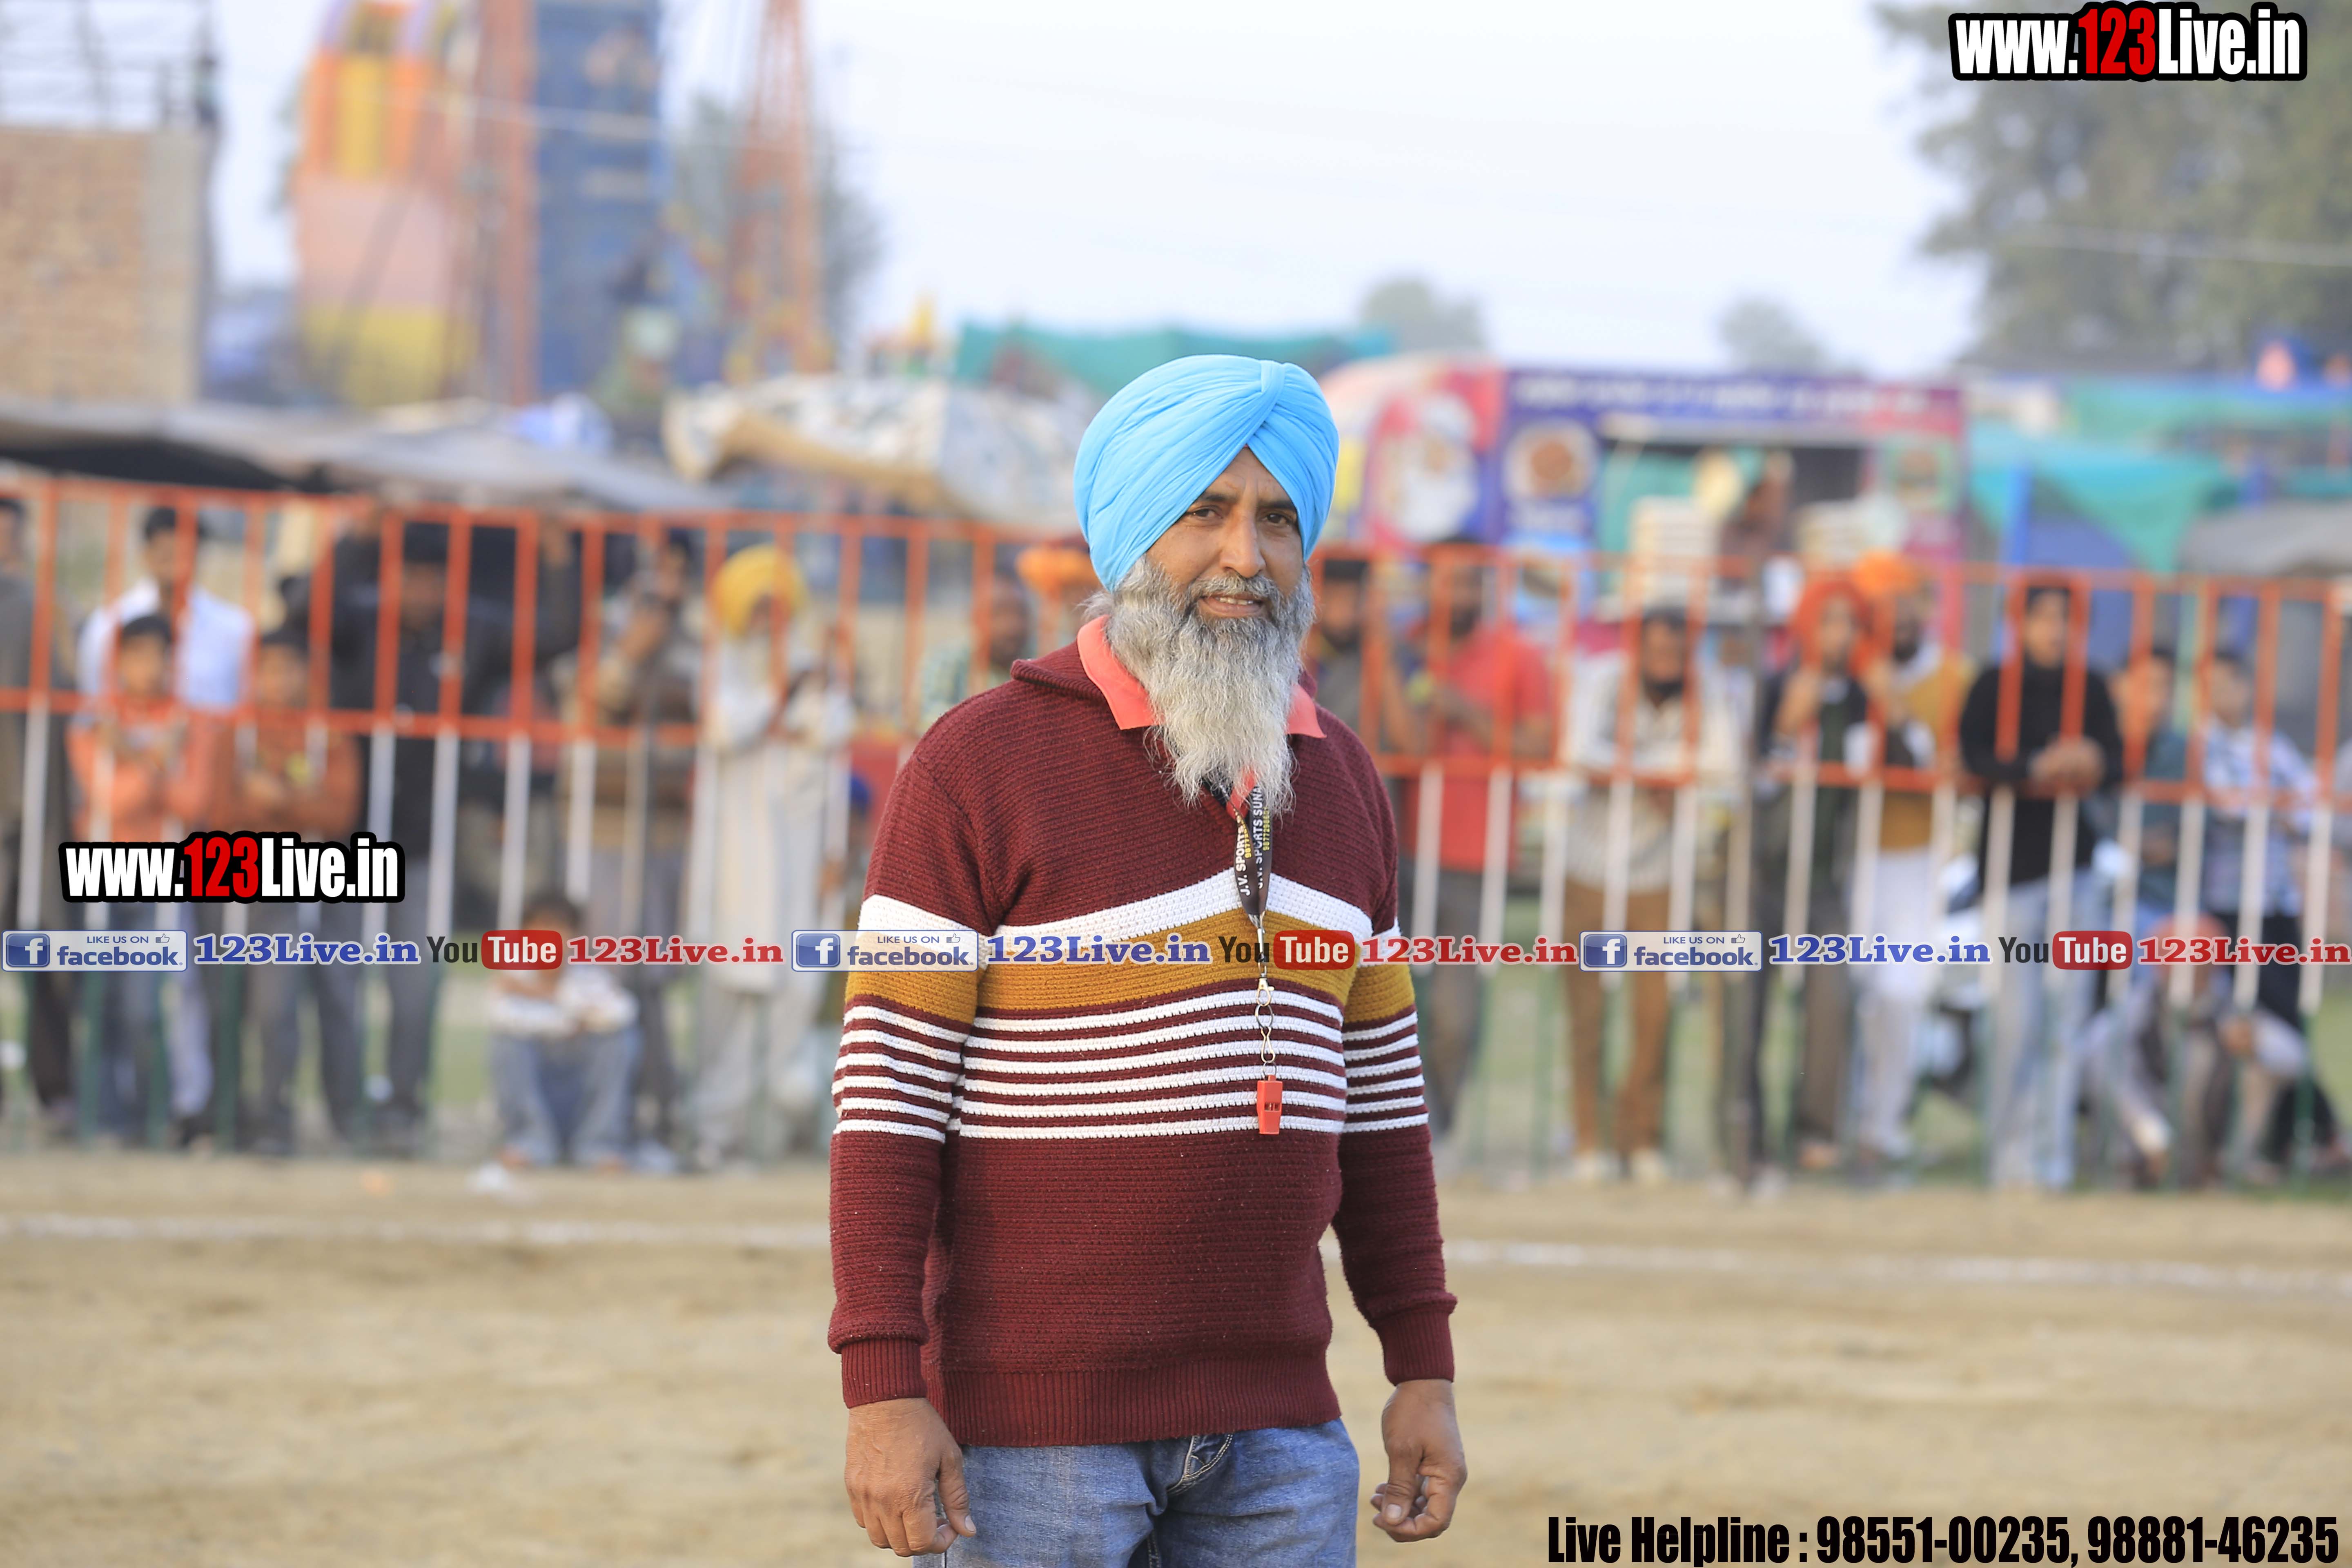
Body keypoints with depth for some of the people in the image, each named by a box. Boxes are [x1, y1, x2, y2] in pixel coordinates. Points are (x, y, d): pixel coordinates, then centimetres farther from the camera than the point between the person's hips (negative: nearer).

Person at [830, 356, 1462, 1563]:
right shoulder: (978, 767, -8)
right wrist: (883, 1396, -17)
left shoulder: (1332, 782, 10)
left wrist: (1423, 1372, 10)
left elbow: (1375, 1101, 15)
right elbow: (888, 1100, -11)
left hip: (1265, 1420, 5)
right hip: (1031, 1418, -5)